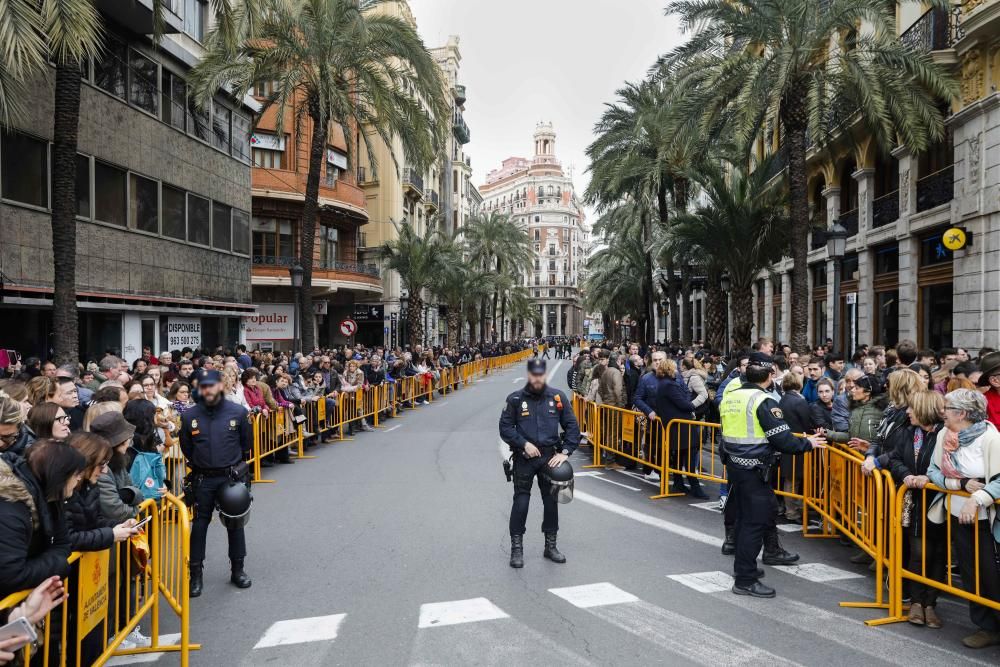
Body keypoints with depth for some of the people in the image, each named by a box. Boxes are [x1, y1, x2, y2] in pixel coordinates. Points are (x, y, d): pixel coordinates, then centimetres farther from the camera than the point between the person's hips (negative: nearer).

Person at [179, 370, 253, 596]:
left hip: (231, 477, 0)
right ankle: (196, 574, 18)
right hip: (202, 480, 1)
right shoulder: (189, 416, -5)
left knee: (235, 523, 10)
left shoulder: (238, 412, -8)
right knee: (199, 525, 7)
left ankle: (238, 570, 24)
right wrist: (200, 465, 12)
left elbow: (247, 443, 5)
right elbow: (186, 448, 9)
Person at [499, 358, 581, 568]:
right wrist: (524, 443, -13)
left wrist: (565, 452, -7)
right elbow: (505, 428, -3)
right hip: (524, 458, -2)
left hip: (550, 457, 2)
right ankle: (516, 547, 12)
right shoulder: (516, 399, -4)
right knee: (521, 501, -2)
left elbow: (572, 426, 2)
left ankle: (551, 545, 26)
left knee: (551, 501, 10)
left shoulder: (558, 397, 0)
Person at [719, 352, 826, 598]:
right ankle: (745, 580, 4)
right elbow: (782, 439, -16)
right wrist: (807, 443, -1)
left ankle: (742, 565, 31)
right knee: (755, 522, -1)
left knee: (742, 517, 18)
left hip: (733, 464, 8)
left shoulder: (729, 397, 7)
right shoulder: (764, 401, -15)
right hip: (754, 469, -8)